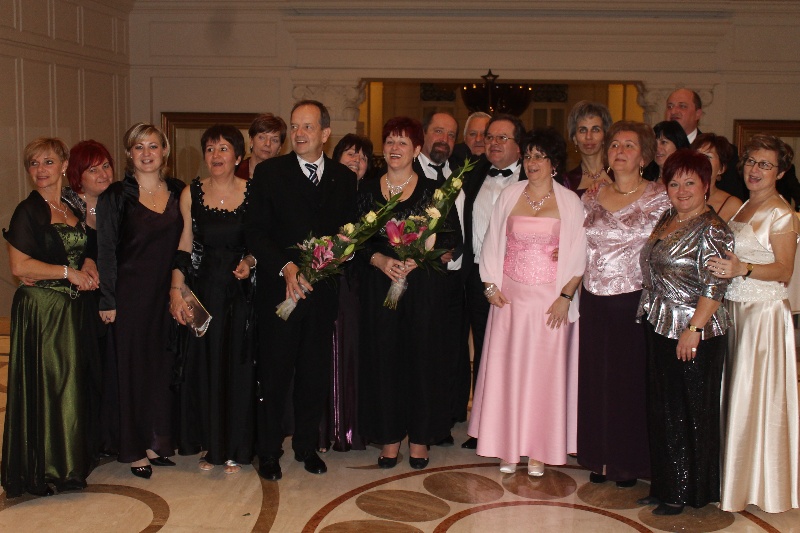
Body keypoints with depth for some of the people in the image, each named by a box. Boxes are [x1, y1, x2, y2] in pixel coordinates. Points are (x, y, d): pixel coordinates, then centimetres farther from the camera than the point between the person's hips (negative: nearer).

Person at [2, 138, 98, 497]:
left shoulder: (73, 209, 13)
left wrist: (89, 269, 3)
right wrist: (69, 272, -13)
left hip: (74, 309, 7)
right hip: (41, 311, -6)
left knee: (74, 383, 9)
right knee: (44, 385, -2)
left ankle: (70, 461, 21)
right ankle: (43, 471, 9)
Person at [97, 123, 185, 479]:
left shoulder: (178, 192, 6)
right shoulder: (116, 196, -3)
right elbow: (106, 252, -4)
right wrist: (107, 301, -8)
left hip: (170, 294, 4)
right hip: (132, 295, -3)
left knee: (165, 365, 9)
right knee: (133, 366, 4)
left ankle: (157, 442, 24)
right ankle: (135, 449, 15)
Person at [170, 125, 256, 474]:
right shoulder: (191, 194, 2)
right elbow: (184, 248, 3)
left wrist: (250, 261, -13)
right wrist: (176, 291, -5)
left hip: (241, 292, -1)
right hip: (203, 290, 1)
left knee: (238, 366, 4)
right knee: (203, 365, 6)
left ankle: (235, 448, 18)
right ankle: (209, 445, 23)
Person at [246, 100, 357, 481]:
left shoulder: (344, 178, 7)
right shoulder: (269, 172, -1)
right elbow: (255, 232, -5)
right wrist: (286, 268, -17)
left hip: (323, 291, 3)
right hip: (278, 289, -2)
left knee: (315, 373, 11)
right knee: (273, 374, 6)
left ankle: (307, 446, 28)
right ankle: (268, 452, 20)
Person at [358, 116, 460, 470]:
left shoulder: (433, 190, 2)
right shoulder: (368, 191, 9)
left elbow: (452, 236, -2)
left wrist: (418, 258, -15)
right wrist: (380, 259, -11)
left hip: (424, 284, -2)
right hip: (379, 284, 2)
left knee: (422, 355, 1)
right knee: (382, 356, 2)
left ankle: (420, 437, 14)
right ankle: (389, 437, 14)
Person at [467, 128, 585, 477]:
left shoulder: (569, 201, 0)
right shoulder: (509, 195, 6)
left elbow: (578, 254, -3)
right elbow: (492, 243, 8)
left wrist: (566, 296, -11)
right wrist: (491, 286, 0)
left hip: (551, 298, -2)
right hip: (510, 295, 2)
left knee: (544, 370, 3)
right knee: (506, 369, 4)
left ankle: (538, 450, 14)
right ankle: (508, 447, 16)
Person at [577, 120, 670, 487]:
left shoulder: (659, 198, -3)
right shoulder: (591, 198, 9)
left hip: (636, 301, -3)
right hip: (595, 302, 4)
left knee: (632, 380, 4)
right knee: (595, 379, 9)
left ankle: (630, 462, 20)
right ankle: (599, 457, 24)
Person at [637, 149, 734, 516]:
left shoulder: (711, 229, -13)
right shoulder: (667, 220, 11)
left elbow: (714, 286, -18)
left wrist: (694, 329, -21)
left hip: (693, 335, -8)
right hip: (659, 327, 8)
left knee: (690, 413, 3)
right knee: (662, 411, 14)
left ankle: (686, 493, 16)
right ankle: (665, 486, 26)